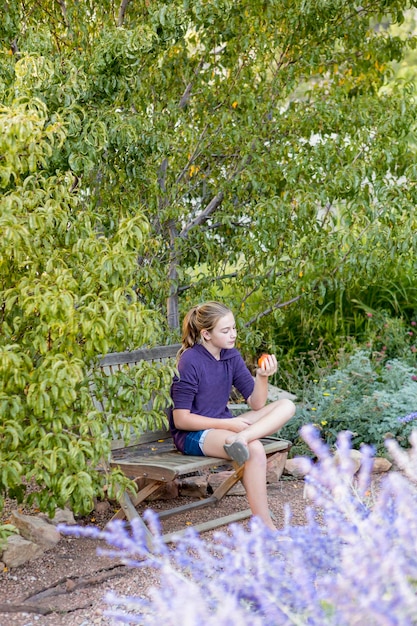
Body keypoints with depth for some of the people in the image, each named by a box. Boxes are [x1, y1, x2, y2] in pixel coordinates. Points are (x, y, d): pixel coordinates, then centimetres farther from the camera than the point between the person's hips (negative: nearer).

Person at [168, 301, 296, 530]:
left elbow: (256, 403, 2)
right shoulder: (190, 362, -16)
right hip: (192, 435, -8)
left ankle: (241, 438, -33)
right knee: (255, 450, -33)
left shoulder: (231, 356, 3)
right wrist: (228, 424, -20)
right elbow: (181, 419, -17)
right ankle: (265, 527, -27)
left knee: (286, 406, -8)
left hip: (224, 425, 8)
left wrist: (262, 376, -17)